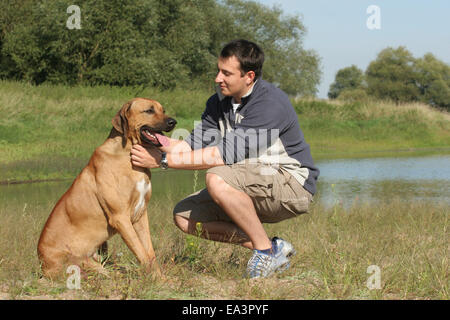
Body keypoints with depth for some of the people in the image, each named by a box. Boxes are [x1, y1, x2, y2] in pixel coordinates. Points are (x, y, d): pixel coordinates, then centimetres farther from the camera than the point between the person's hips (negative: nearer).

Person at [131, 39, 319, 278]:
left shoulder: (271, 103, -24)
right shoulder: (219, 101, 4)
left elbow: (228, 153, -31)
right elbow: (194, 145, 0)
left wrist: (164, 159, -30)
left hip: (293, 186, -9)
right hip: (254, 190, 9)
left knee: (218, 179, -32)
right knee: (184, 216, -2)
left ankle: (266, 251, -16)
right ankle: (274, 248, -2)